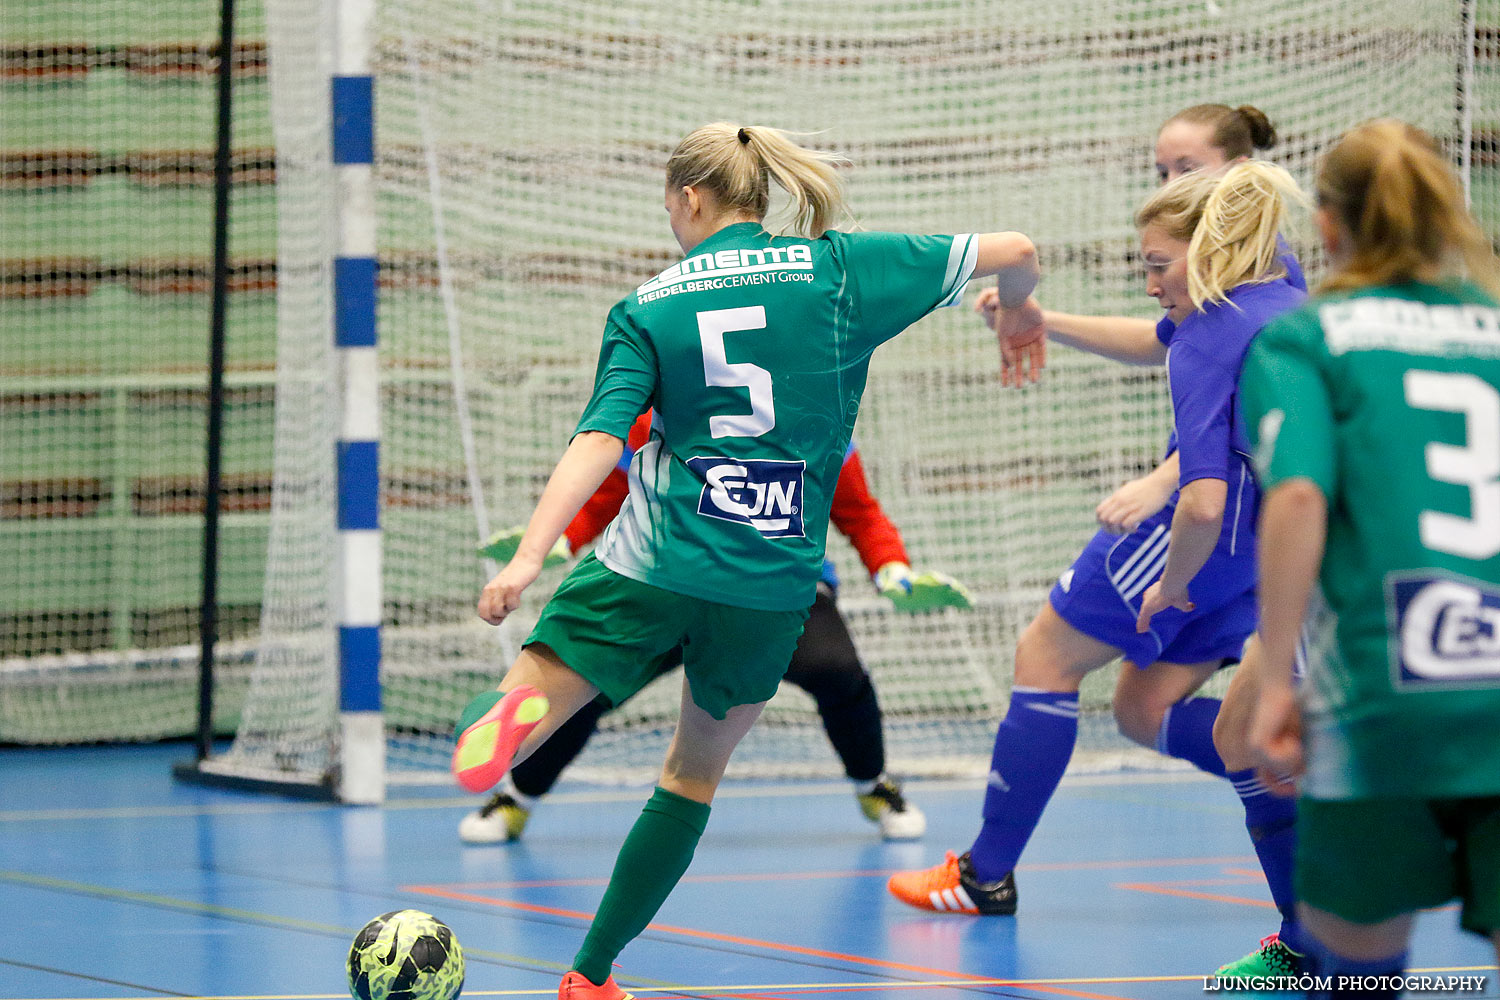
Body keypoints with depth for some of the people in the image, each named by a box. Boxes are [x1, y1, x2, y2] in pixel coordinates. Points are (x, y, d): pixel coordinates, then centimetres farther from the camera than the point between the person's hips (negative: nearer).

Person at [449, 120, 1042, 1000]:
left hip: (650, 564, -2)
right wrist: (1019, 309, 28)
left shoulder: (646, 309, 1)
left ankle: (513, 714, -34)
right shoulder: (838, 269, 3)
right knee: (696, 775, 19)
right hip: (773, 582, 2)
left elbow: (601, 439, -12)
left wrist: (529, 556, -18)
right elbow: (1016, 252, 5)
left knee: (534, 697, 5)